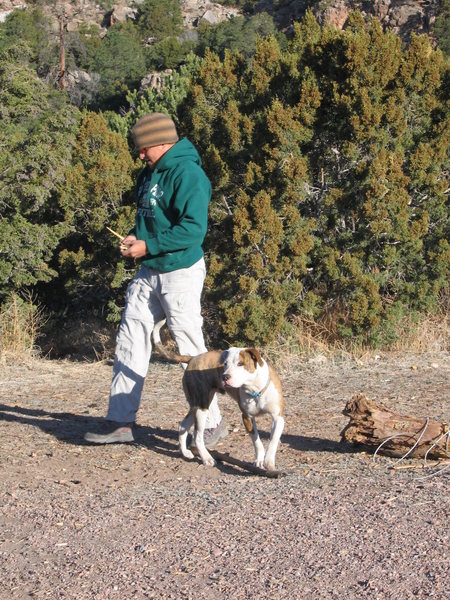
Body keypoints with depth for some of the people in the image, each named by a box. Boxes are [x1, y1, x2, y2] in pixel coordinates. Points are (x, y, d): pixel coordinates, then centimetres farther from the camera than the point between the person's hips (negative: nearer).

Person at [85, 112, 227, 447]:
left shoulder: (187, 174, -17)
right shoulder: (152, 173, 12)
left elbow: (194, 229, -25)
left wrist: (148, 246, -20)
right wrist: (135, 238, 4)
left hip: (180, 273, -10)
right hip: (149, 273, 10)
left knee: (191, 349, -4)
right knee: (130, 341, 9)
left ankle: (213, 424, 9)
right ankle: (120, 422, 15)